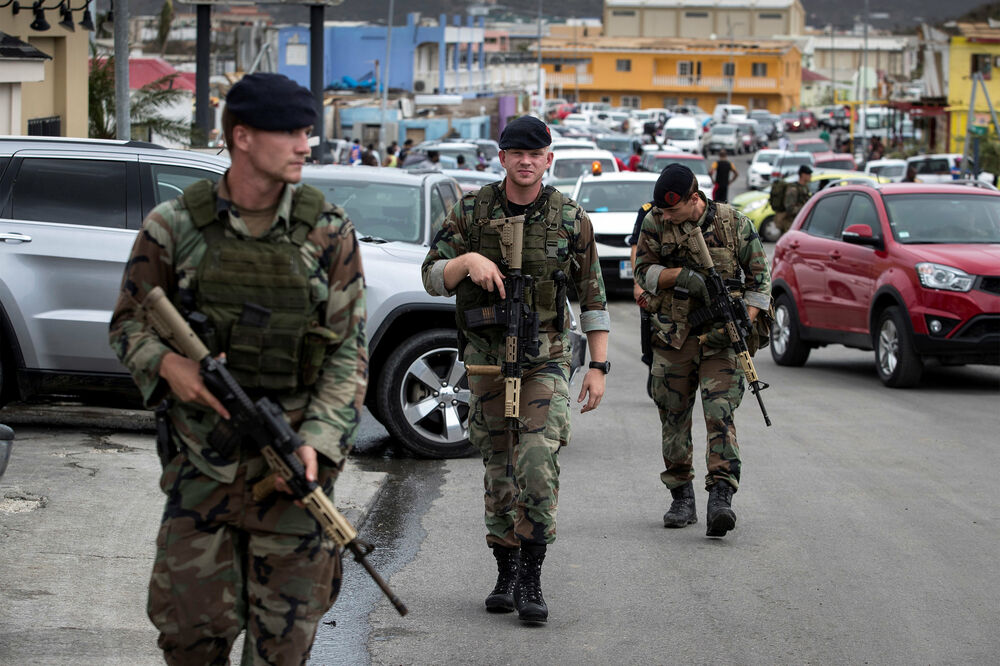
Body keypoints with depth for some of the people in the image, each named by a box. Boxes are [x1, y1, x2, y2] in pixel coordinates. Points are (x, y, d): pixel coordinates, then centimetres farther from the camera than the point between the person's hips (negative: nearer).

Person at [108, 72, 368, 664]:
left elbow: (349, 349, -1)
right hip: (203, 460, 0)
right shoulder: (175, 226, -1)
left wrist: (315, 441, -14)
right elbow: (130, 324, 7)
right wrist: (167, 364, -16)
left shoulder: (328, 232, -1)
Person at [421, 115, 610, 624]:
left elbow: (592, 296, 5)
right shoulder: (471, 211, 1)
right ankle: (506, 574, 20)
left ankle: (531, 579, -11)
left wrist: (598, 366, 1)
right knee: (499, 468, 8)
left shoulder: (570, 219, 0)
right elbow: (432, 278, 1)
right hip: (486, 357, 2)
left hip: (546, 359, -2)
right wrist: (467, 261, -21)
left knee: (538, 463, -17)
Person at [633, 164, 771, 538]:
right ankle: (682, 500, 19)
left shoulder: (733, 225, -4)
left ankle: (721, 497, -21)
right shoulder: (656, 223, 0)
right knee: (674, 420, 7)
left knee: (720, 416, -14)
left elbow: (759, 279, -1)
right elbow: (643, 271, -2)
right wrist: (683, 275, -19)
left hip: (719, 340, -3)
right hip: (672, 339, 3)